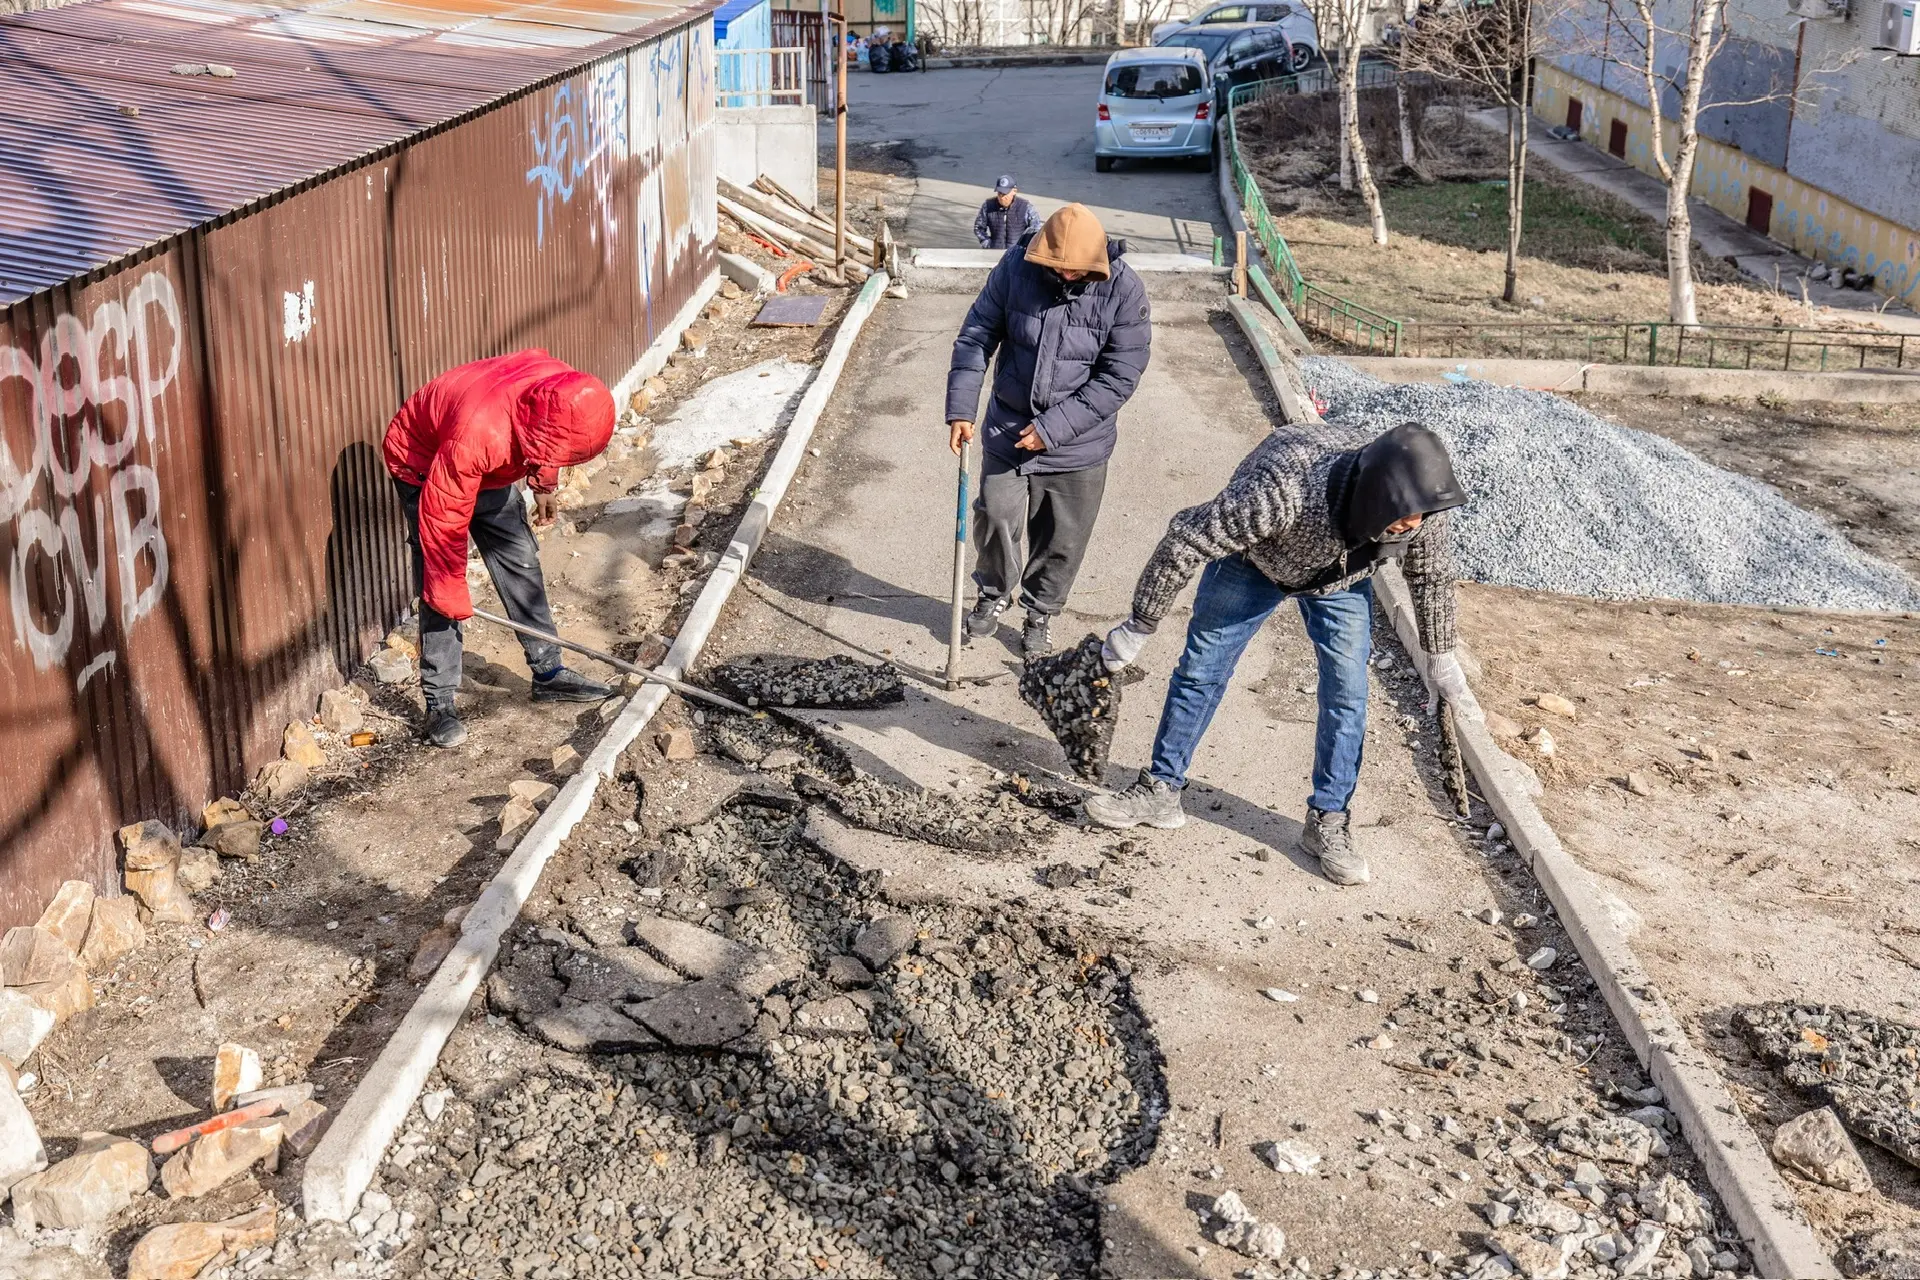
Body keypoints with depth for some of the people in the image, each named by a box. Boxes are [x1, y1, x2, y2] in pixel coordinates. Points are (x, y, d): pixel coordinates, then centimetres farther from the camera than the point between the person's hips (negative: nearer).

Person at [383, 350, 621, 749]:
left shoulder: (560, 387, -27)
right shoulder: (479, 432, -45)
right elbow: (443, 521, -33)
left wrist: (544, 483, 12)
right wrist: (451, 595, -23)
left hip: (492, 468, 7)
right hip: (422, 465, -6)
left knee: (521, 561, 7)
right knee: (438, 592, -8)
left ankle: (548, 673, 18)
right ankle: (439, 703, 0)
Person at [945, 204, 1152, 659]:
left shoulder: (1123, 290, -18)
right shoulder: (1016, 267, -12)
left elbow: (1119, 377, -17)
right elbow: (976, 337, -5)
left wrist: (1053, 427, -20)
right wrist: (961, 409, -13)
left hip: (1078, 444, -1)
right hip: (1008, 430, 1)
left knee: (1062, 540, 10)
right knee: (995, 518, 6)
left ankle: (1039, 613, 35)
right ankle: (994, 593, 36)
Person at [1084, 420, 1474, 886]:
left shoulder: (1426, 508, -34)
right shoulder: (1285, 486, -48)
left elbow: (1433, 577, -9)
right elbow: (1188, 539, -37)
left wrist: (1442, 658, 3)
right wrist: (1140, 626, -28)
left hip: (1342, 578, 3)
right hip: (1254, 560, -2)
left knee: (1347, 690, -5)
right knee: (1200, 670, 4)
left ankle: (1328, 822, 9)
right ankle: (1160, 791, 20)